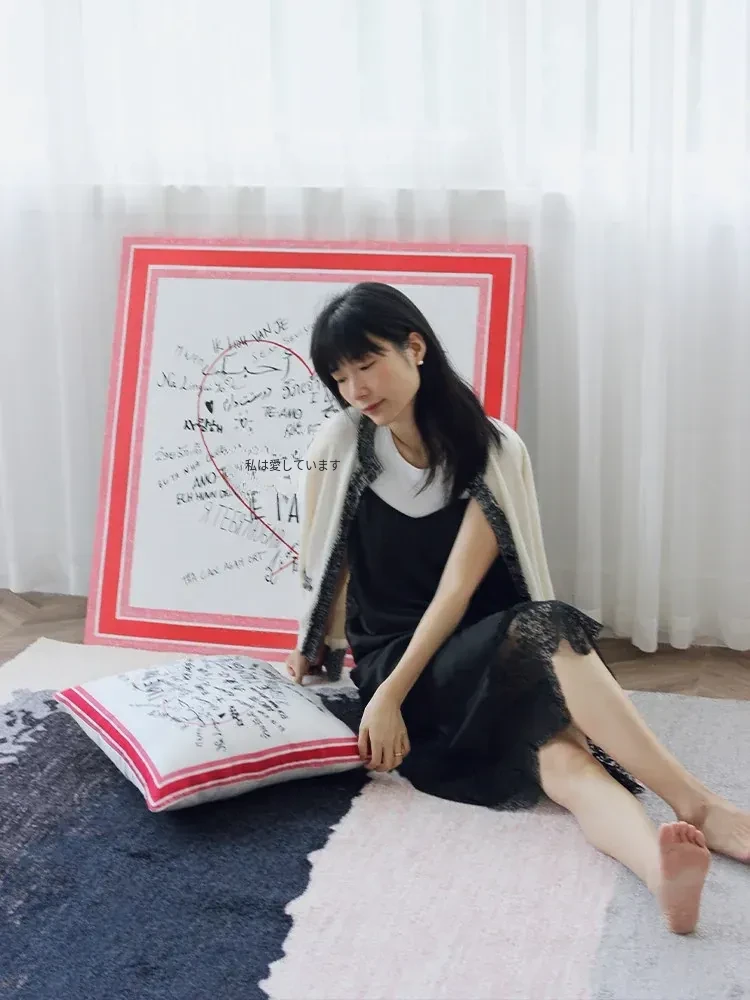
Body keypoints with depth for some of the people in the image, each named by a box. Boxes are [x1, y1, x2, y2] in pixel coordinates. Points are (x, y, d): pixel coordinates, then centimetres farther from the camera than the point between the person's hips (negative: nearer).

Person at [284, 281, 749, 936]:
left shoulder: (494, 452, -4)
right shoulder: (338, 450, -3)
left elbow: (458, 586, -11)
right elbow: (325, 570, 9)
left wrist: (392, 695, -18)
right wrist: (311, 653, 16)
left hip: (479, 657, 2)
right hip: (389, 662, -2)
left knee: (558, 755, -34)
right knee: (544, 631, -33)